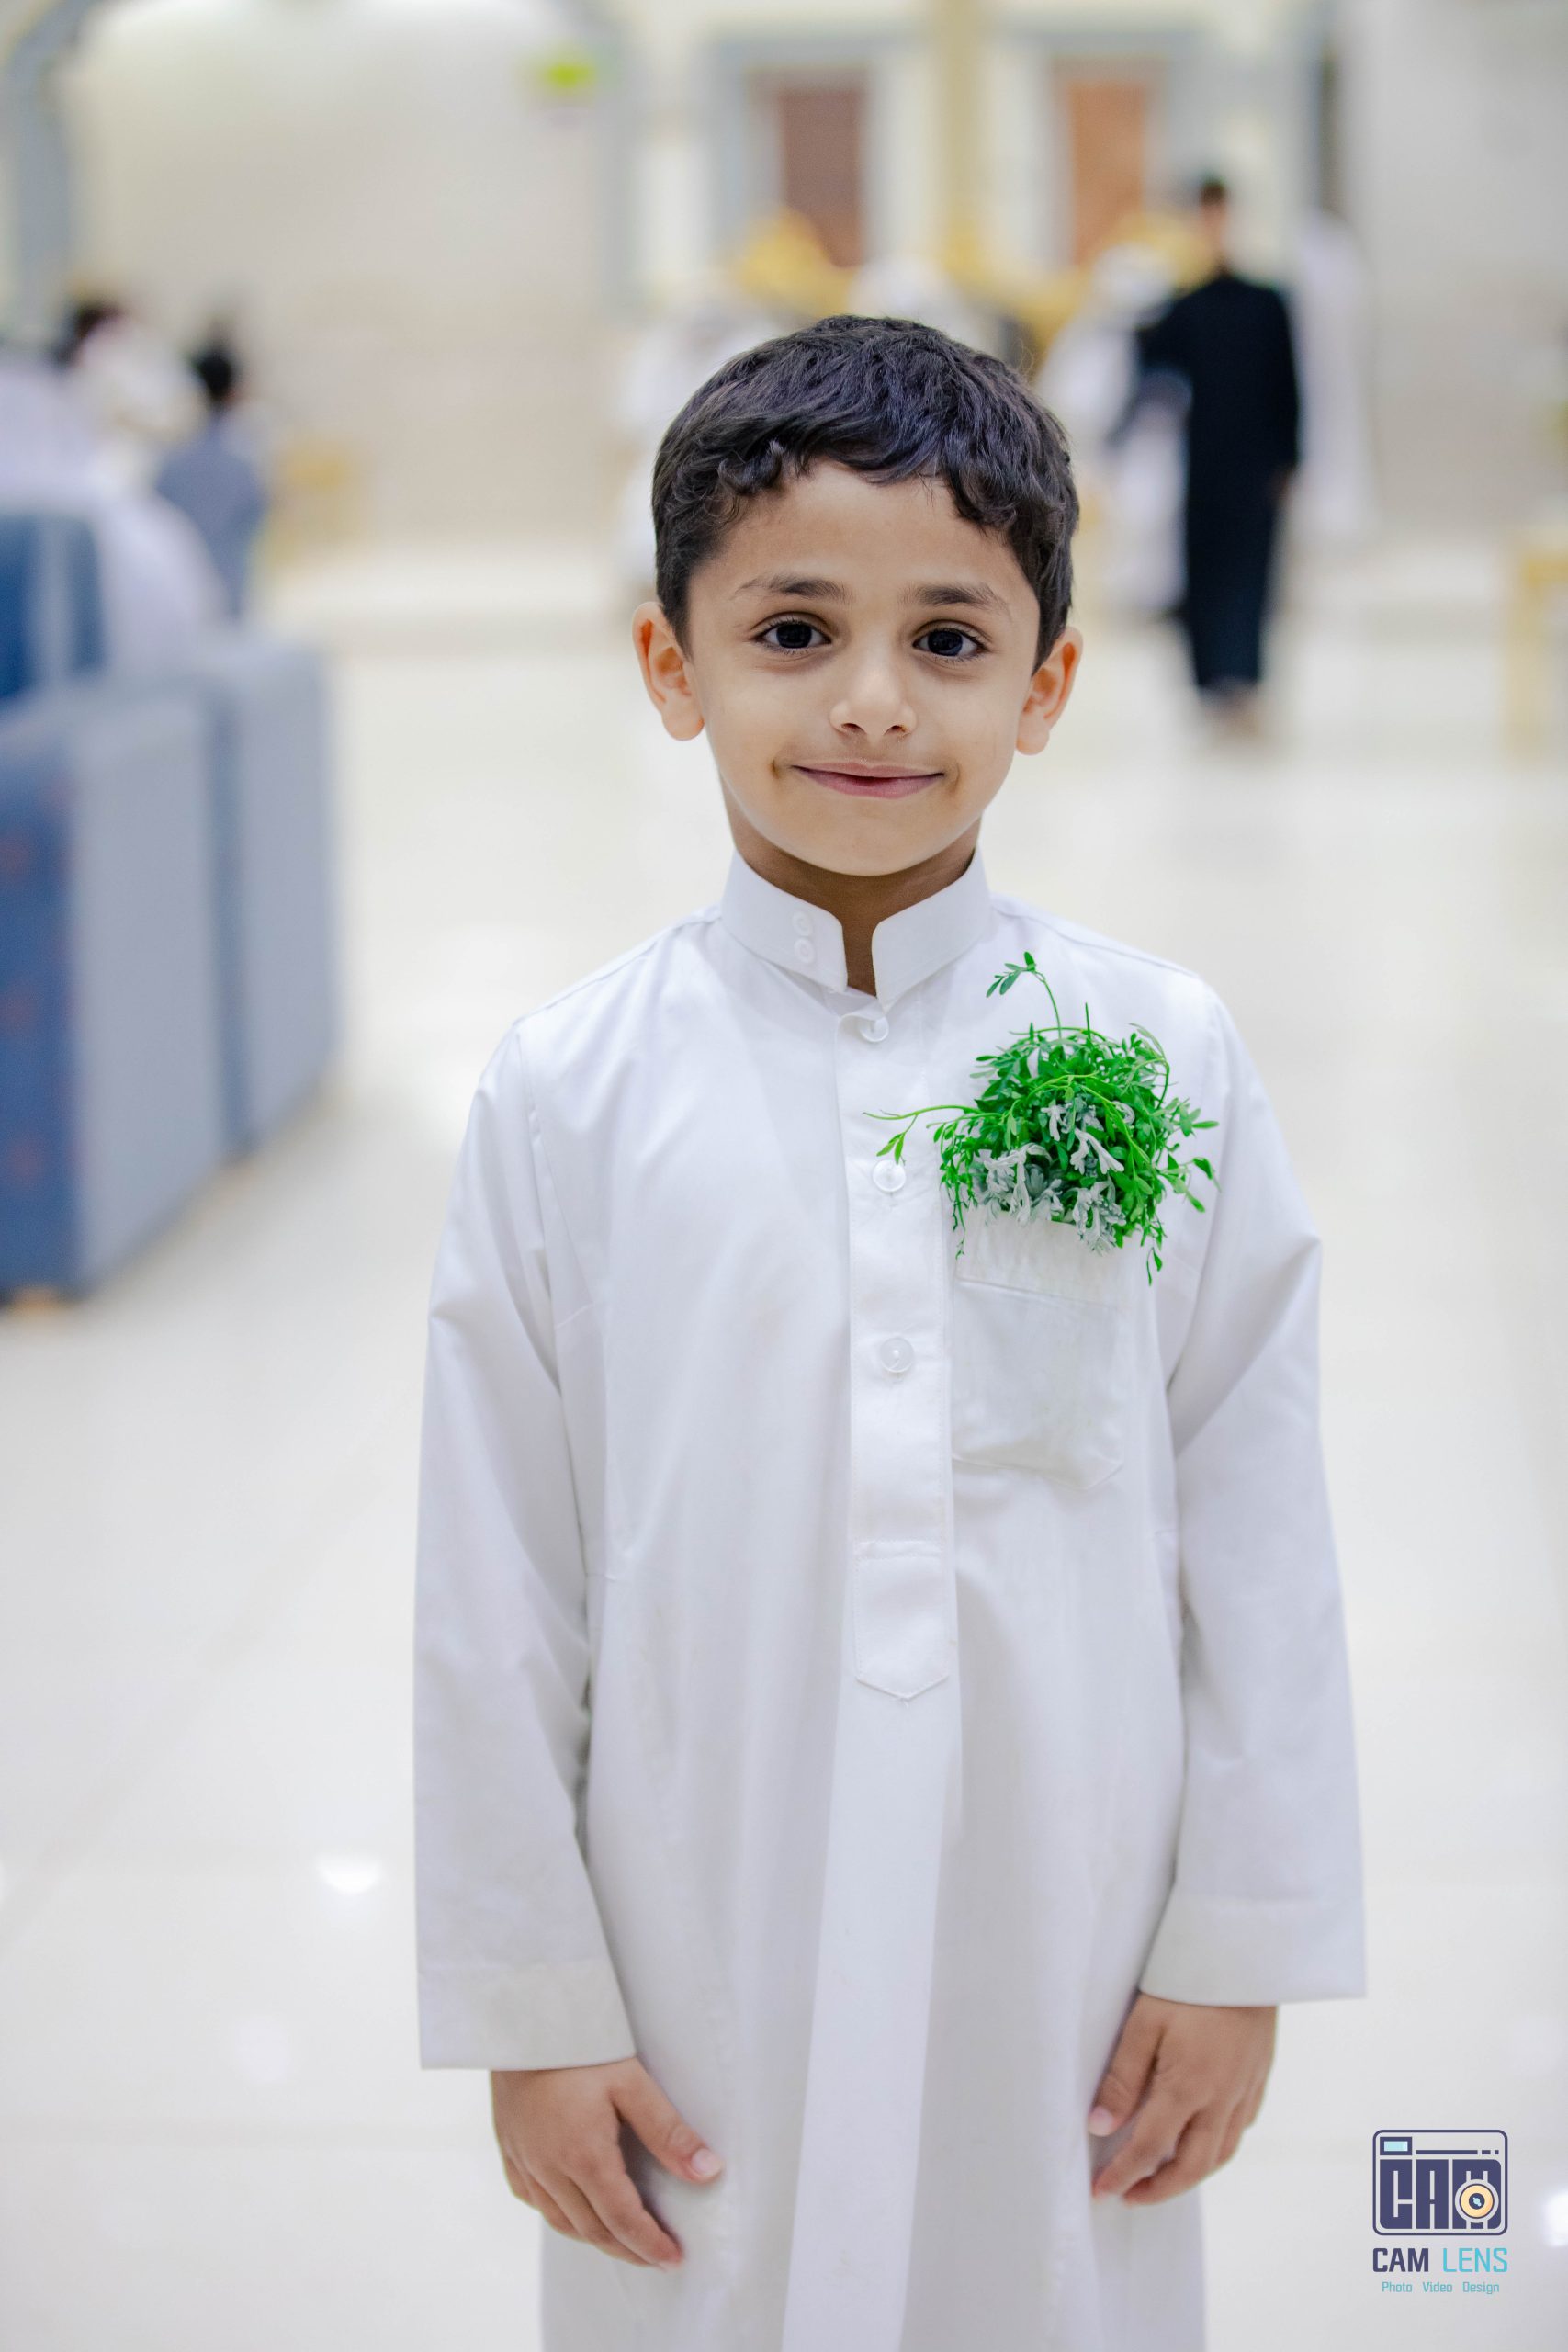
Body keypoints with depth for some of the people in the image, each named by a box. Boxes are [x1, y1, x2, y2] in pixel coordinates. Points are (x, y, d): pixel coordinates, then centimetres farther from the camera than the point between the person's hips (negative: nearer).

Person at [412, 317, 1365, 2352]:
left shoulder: (1166, 1060, -5)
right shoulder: (570, 1096, -7)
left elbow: (1258, 1537, -1)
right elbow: (494, 1600, -3)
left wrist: (1240, 1951, 1)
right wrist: (526, 2008, 0)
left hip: (1067, 1963, 1)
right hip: (706, 1985, 0)